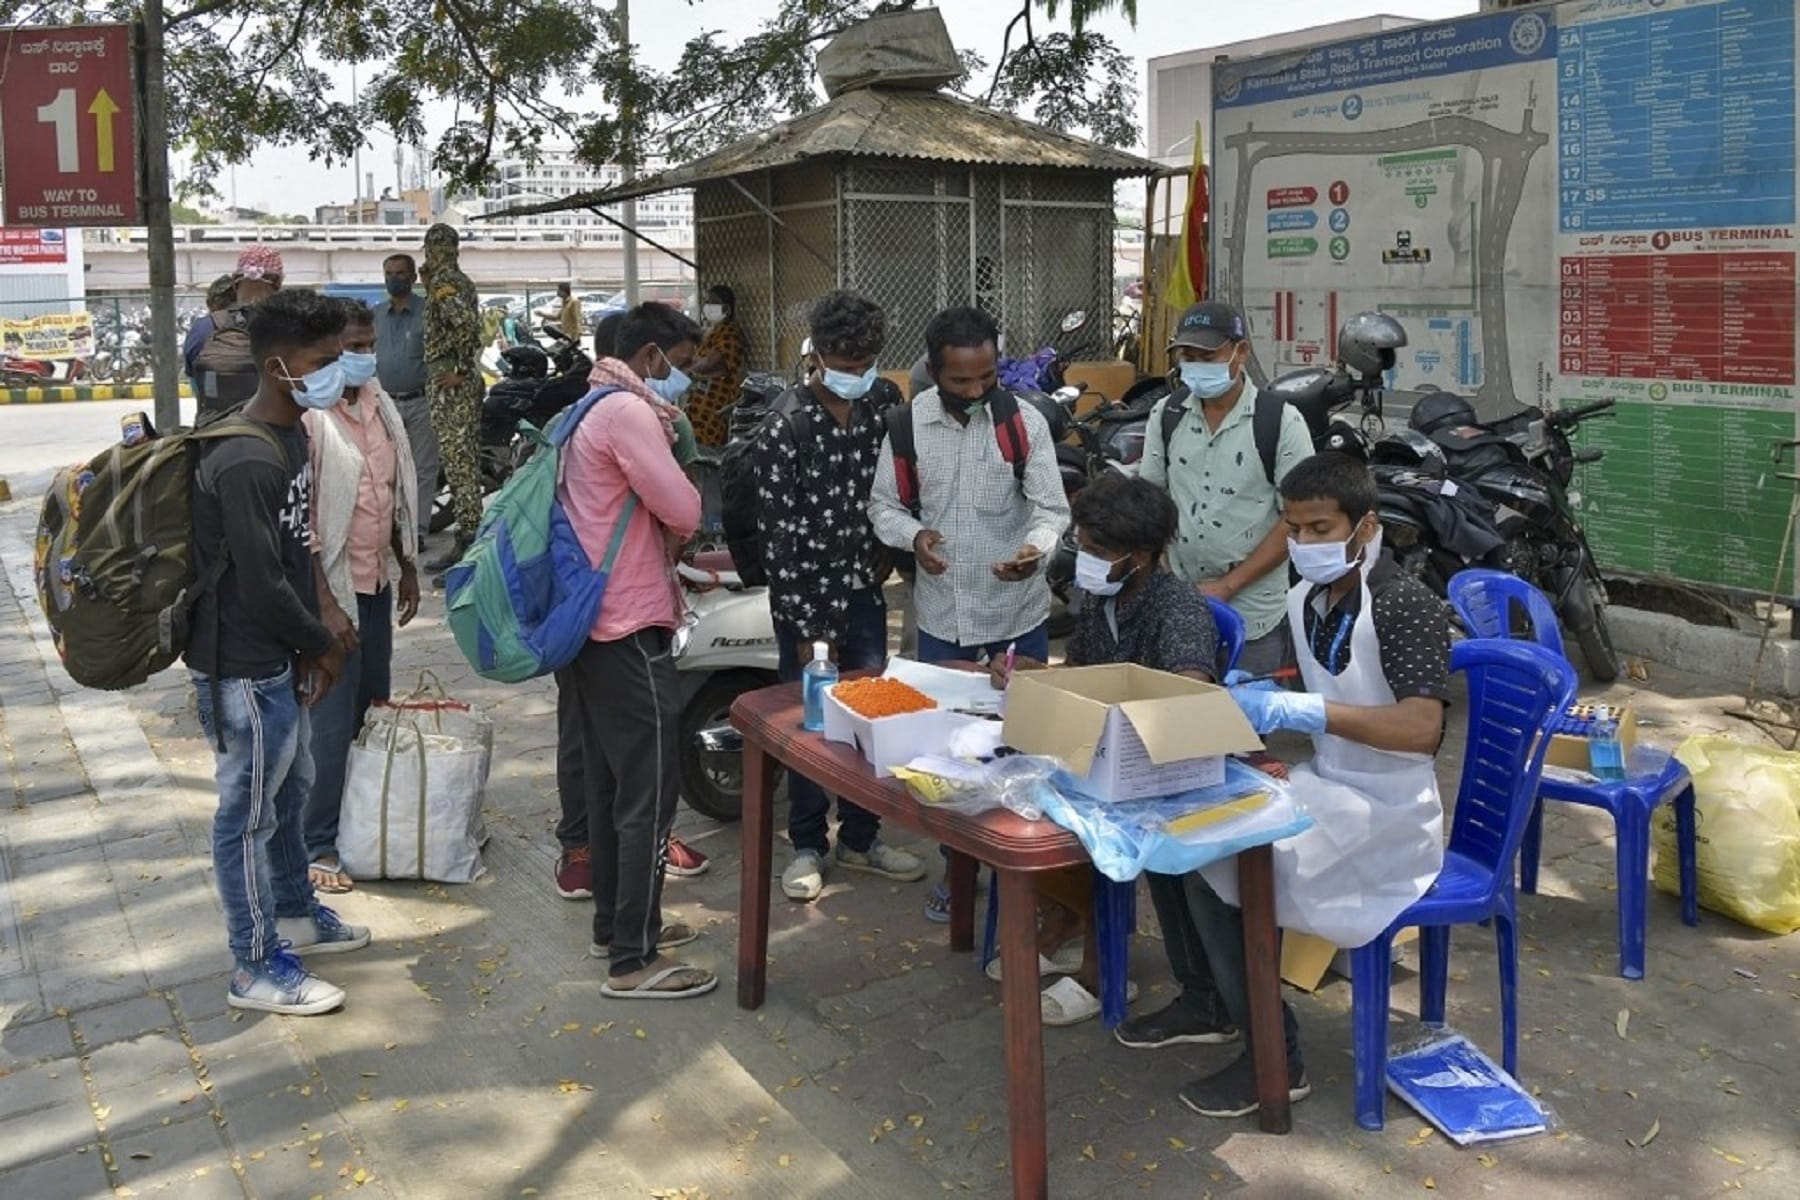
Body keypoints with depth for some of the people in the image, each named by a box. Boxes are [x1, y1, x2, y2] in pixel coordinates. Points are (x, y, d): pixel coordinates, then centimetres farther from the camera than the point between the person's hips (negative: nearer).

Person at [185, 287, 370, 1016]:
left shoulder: (290, 433, 5)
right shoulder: (244, 463, -26)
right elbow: (262, 585, -25)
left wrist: (308, 647, 8)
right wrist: (324, 647, -10)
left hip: (279, 658, 10)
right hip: (244, 668, -10)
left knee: (289, 790, 23)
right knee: (250, 812, 3)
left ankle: (295, 914, 42)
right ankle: (258, 969, 17)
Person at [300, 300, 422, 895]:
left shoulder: (379, 405, 8)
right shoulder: (309, 417, -16)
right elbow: (302, 523, -18)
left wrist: (407, 568, 16)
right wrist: (325, 604, -20)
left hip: (378, 581, 8)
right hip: (334, 584, -8)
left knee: (375, 708, 15)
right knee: (333, 721, -3)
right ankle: (318, 846, 8)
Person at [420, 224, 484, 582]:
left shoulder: (443, 282, -12)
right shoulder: (461, 280, 17)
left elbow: (466, 323, -27)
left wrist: (460, 371, -20)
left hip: (450, 384, -10)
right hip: (467, 383, 10)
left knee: (458, 463, -9)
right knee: (464, 461, 13)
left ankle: (469, 540, -9)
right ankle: (467, 542, 19)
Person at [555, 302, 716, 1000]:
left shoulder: (588, 410, 17)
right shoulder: (630, 411, -15)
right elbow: (683, 512, -18)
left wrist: (667, 563, 6)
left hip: (587, 625, 11)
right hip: (629, 630, -11)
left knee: (607, 784, 17)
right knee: (649, 796, -5)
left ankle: (614, 926, 29)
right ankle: (633, 961, 1)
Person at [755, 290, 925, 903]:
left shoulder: (884, 400, -1)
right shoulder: (785, 427, -18)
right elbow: (779, 535, -17)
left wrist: (889, 544, 4)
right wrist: (805, 627, -17)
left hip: (865, 585, 5)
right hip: (807, 594, -5)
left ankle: (861, 838, 26)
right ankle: (808, 846, 20)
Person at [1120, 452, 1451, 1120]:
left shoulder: (1405, 606, -18)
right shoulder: (1304, 600, 6)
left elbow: (1422, 728, -31)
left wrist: (1298, 711, -36)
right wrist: (1255, 701, -3)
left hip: (1387, 814, -8)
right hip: (1325, 786, 9)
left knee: (1214, 862, -23)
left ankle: (1276, 1057, -8)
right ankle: (1206, 1001, 14)